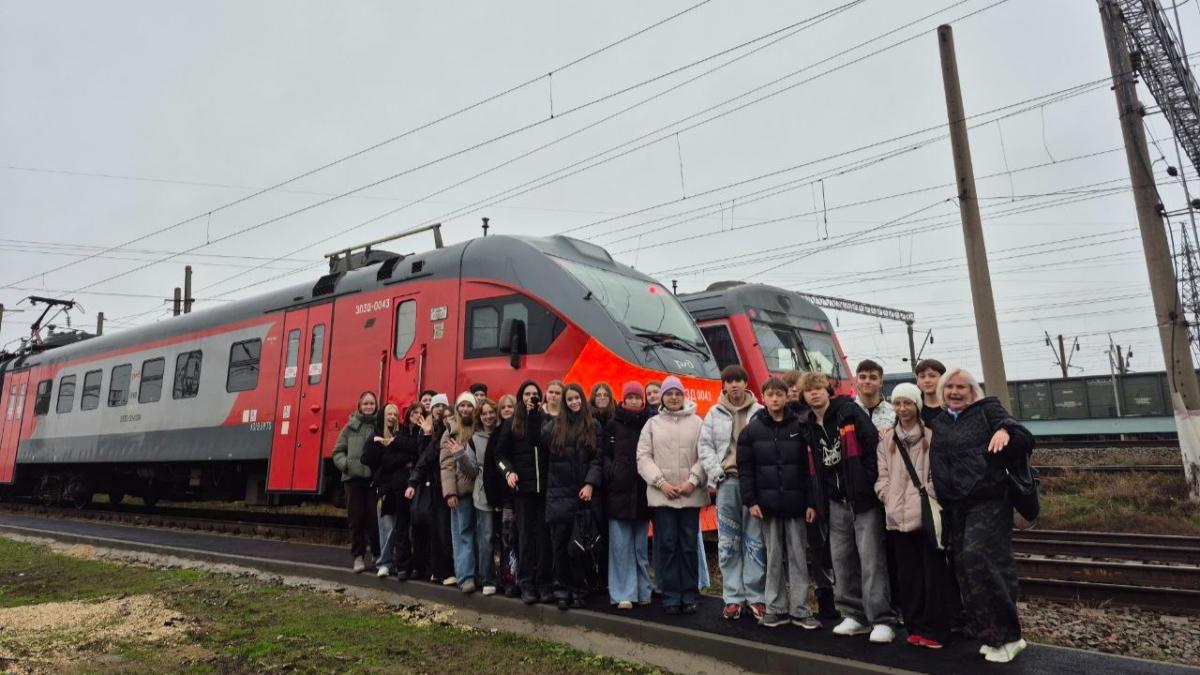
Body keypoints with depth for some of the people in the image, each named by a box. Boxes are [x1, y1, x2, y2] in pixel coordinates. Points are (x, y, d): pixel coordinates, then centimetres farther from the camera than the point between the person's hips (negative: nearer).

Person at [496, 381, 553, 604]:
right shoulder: (511, 423, 10)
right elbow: (501, 453, 11)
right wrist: (508, 471, -6)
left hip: (544, 485, -1)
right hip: (522, 486, 1)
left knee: (544, 535, 0)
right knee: (525, 535, 4)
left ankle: (544, 583, 7)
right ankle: (527, 584, 9)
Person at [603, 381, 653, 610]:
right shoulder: (613, 425, 3)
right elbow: (604, 455, 5)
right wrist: (611, 472, -10)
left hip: (642, 492, 1)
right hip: (619, 491, -1)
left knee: (640, 545, 10)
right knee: (621, 545, 0)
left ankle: (642, 591, 22)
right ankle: (623, 593, 8)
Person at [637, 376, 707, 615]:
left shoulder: (697, 422, 5)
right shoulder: (652, 424, 8)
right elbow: (643, 457, 2)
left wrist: (693, 481, -11)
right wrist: (661, 483, -7)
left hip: (690, 495, 0)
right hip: (661, 495, 0)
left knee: (689, 545, 4)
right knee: (668, 545, 3)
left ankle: (689, 596, 15)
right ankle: (671, 596, 12)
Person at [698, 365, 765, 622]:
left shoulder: (760, 413, 1)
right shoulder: (714, 414, 9)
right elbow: (705, 446, 8)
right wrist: (715, 474, -2)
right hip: (726, 482, 2)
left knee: (755, 541, 2)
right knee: (728, 543, 6)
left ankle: (755, 596, 12)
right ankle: (733, 598, 15)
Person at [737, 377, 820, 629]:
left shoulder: (799, 427, 1)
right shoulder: (752, 430, 2)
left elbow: (810, 466, 0)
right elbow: (745, 469, 1)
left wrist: (811, 502, -4)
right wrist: (750, 501, -5)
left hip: (796, 504, 0)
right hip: (768, 504, 0)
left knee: (798, 557, 6)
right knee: (774, 558, 8)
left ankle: (800, 610, 15)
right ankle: (775, 609, 18)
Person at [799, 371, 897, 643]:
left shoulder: (850, 412, -7)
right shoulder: (809, 427, 12)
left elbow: (875, 445, -14)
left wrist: (871, 483, -16)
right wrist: (818, 502, 12)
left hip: (863, 498, -6)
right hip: (836, 502, 6)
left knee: (871, 559, -5)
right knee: (842, 560, 10)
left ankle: (881, 620, 2)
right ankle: (855, 615, 22)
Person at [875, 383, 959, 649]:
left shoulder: (931, 434, -3)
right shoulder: (887, 439, 12)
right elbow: (882, 473, 11)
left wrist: (931, 496, -14)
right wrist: (887, 496, -2)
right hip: (898, 515, 5)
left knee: (935, 573, 1)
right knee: (908, 575, 11)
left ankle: (935, 630, 10)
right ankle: (916, 627, 21)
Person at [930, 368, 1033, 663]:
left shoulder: (987, 409, 0)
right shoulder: (938, 422, 14)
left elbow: (1021, 434, -15)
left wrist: (1005, 431, -37)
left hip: (988, 500, -6)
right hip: (955, 505, 6)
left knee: (977, 558, -15)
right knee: (964, 566, 5)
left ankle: (1007, 635, 0)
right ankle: (991, 635, 18)